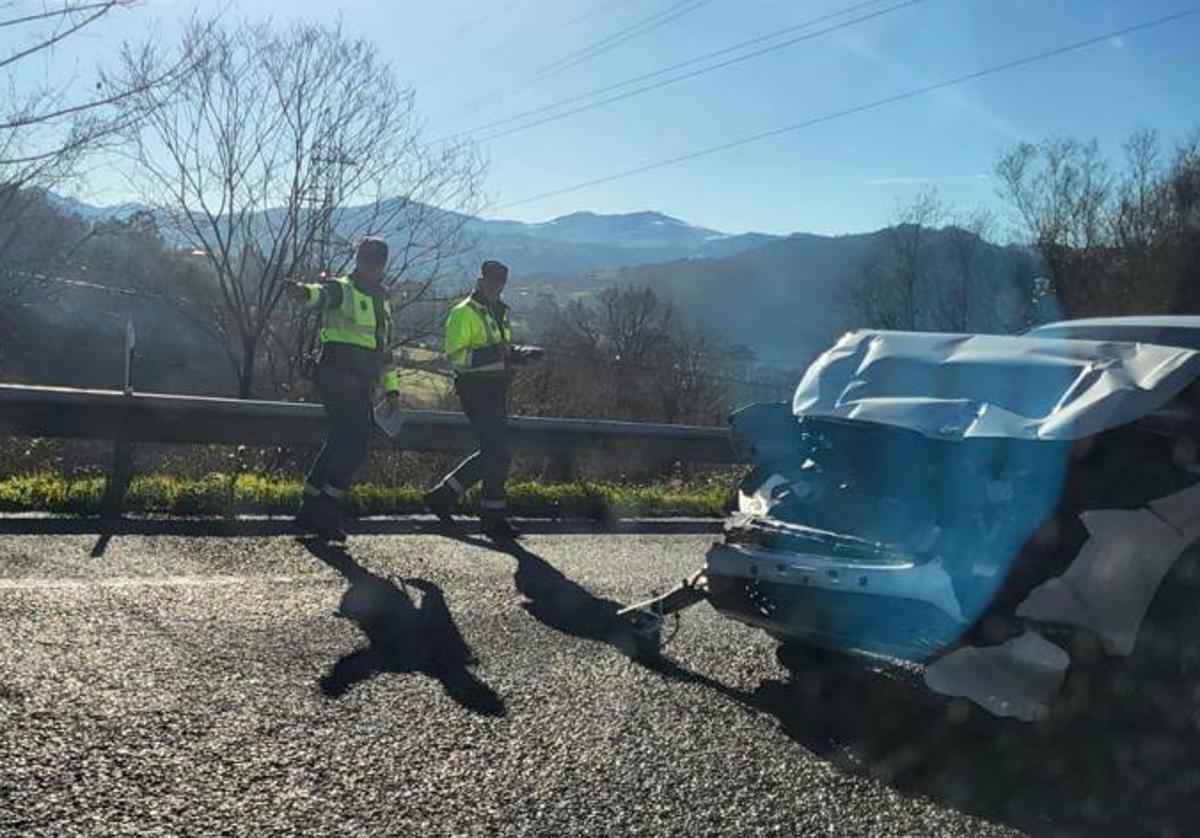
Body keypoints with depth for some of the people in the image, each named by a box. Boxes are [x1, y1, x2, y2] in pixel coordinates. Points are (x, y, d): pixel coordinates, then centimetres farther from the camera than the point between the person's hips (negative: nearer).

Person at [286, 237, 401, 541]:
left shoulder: (382, 302, 25)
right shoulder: (342, 290, 1)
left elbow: (385, 350, 30)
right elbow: (323, 294, -24)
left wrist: (392, 389, 24)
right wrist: (306, 291, -48)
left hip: (363, 384, 8)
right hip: (338, 375, -8)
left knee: (341, 444, 7)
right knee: (356, 442, -17)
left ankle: (313, 510, 13)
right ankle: (327, 507, -13)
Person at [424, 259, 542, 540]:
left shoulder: (501, 312, 19)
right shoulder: (463, 313, -9)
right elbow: (455, 356, -18)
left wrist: (522, 354, 10)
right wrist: (490, 353, -30)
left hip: (496, 390, 9)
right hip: (476, 389, -9)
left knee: (493, 453, 13)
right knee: (497, 455, -9)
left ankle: (443, 495, 24)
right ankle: (494, 517, 3)